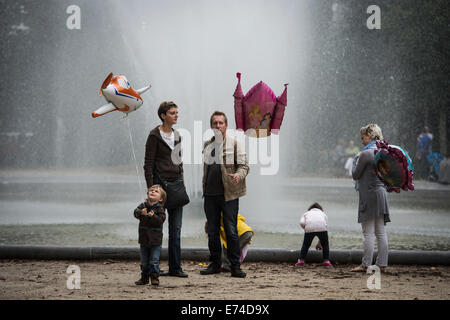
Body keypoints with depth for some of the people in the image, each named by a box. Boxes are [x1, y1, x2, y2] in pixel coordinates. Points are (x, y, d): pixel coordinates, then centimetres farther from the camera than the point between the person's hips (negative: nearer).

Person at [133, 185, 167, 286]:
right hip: (144, 238, 4)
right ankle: (144, 277, 22)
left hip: (155, 239, -4)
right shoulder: (143, 205, 4)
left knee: (154, 260, -4)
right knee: (144, 261, 12)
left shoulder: (159, 208, -7)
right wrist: (141, 213, -30)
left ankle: (154, 276, 4)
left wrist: (153, 216, -32)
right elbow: (136, 212, -10)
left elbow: (161, 220, -17)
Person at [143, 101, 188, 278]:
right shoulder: (155, 136, -7)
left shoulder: (176, 136, 14)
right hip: (160, 182, -6)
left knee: (176, 227, 4)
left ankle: (175, 267, 8)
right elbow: (148, 164, -9)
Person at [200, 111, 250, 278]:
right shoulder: (207, 145, 14)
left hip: (229, 194, -5)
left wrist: (238, 175, -24)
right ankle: (215, 263, 19)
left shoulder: (234, 144, -1)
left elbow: (244, 166, -3)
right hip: (210, 194, 5)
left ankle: (235, 266, 1)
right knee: (212, 232, 9)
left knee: (231, 231, -4)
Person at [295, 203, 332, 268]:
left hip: (309, 228, 0)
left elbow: (302, 223, 9)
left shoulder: (306, 213, 33)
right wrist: (319, 243, 36)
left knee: (306, 244, 19)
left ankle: (301, 261, 18)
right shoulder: (323, 214, 36)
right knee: (325, 244, 20)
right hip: (322, 227, 0)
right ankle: (326, 261, 15)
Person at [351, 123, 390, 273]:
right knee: (381, 232, 7)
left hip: (369, 195, -8)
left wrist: (355, 160, 8)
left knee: (368, 233, -6)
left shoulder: (365, 154, -13)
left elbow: (355, 175, -8)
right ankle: (381, 264, 8)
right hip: (381, 194, 8)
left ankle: (366, 264, -4)